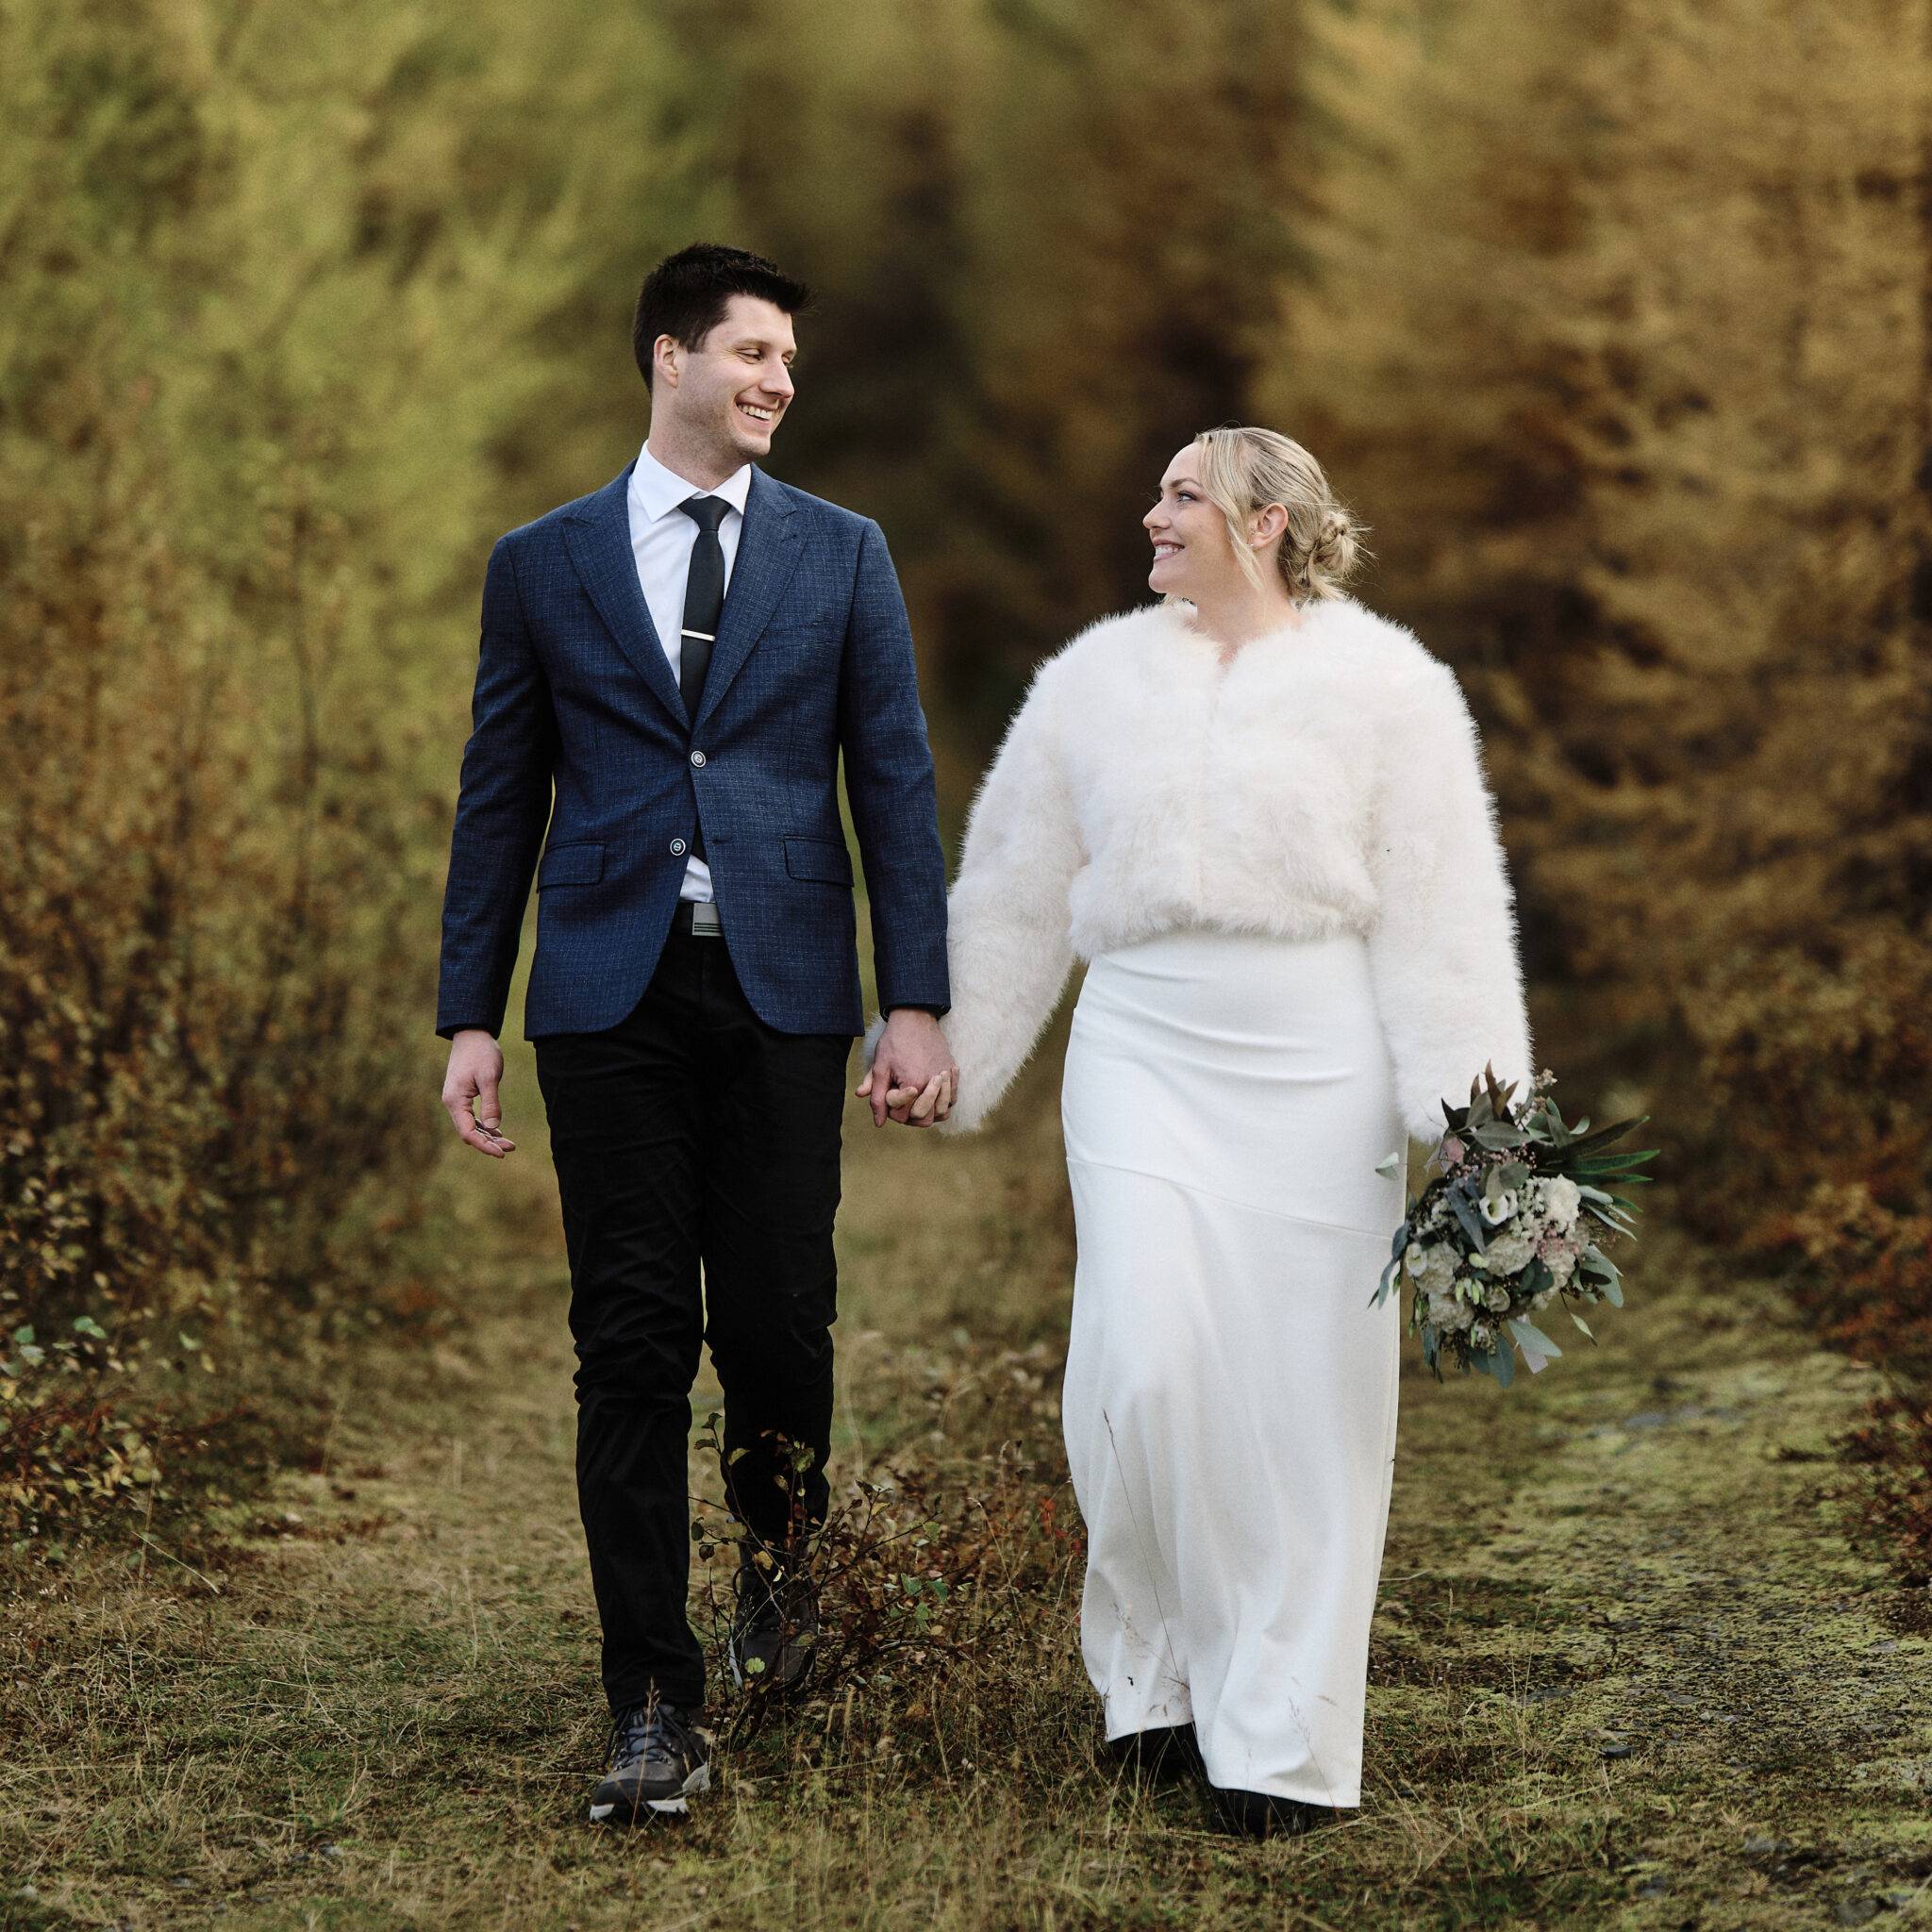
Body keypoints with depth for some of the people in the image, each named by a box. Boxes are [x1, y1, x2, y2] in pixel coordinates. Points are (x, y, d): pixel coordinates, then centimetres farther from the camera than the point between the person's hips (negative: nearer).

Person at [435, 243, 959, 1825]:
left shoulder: (841, 553, 9)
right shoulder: (543, 564, 8)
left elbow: (895, 784, 6)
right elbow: (501, 800, 9)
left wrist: (917, 1004, -2)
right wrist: (470, 1016, 3)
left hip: (781, 990, 0)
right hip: (612, 995, 0)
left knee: (777, 1319, 1)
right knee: (631, 1343, -2)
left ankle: (780, 1544, 34)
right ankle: (657, 1707, 1)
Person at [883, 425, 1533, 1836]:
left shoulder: (1382, 688, 2)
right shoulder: (1099, 681, 11)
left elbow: (1441, 917, -2)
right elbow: (1017, 893, 18)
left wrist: (1470, 1128, -9)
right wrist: (941, 1059, 20)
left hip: (1314, 1072, -2)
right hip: (1144, 1057, 2)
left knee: (1308, 1391, 0)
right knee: (1142, 1367, -12)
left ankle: (1284, 1740, 10)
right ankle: (1162, 1663, 11)